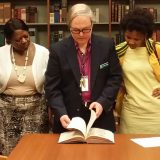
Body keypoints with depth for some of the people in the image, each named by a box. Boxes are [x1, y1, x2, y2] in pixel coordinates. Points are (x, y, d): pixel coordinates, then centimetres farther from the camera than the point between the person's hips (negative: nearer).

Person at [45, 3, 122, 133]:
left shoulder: (107, 45, -1)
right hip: (69, 118, -1)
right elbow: (52, 87, -5)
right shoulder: (58, 50, -4)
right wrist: (61, 113, -19)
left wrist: (102, 102, -12)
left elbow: (115, 77, 2)